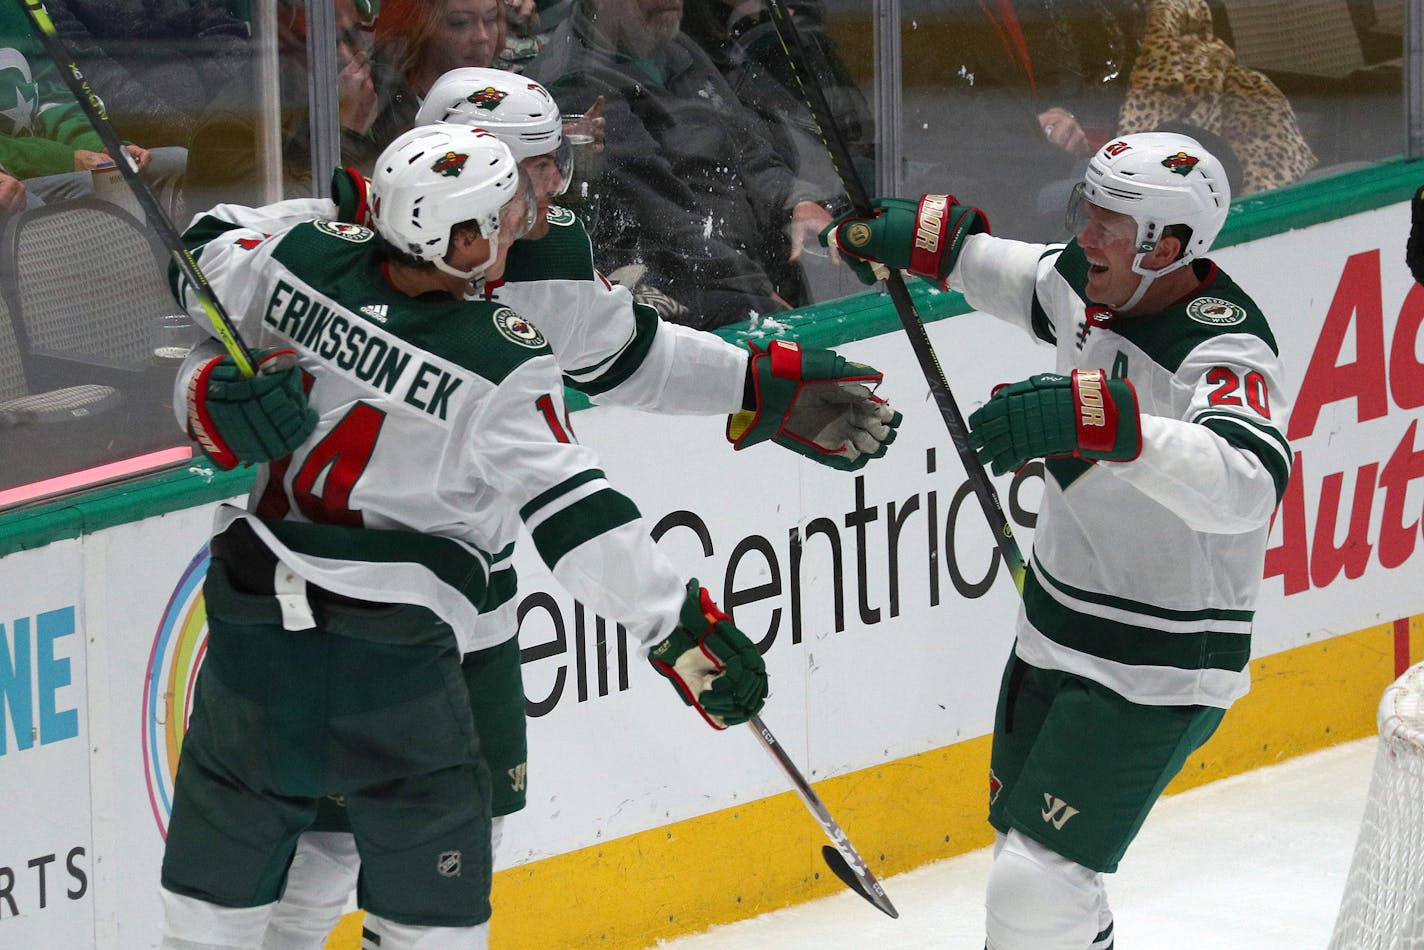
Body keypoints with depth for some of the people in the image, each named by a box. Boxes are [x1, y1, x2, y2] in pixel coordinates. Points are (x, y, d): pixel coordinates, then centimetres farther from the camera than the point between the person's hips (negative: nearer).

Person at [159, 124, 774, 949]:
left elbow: (207, 254, 14)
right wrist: (680, 623, -15)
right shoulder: (504, 366, -16)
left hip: (252, 610, 5)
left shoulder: (305, 259, -4)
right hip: (395, 651, -5)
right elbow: (573, 512, -18)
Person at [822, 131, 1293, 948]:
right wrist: (928, 237, 5)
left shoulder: (1226, 352, -27)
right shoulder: (1090, 279, -2)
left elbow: (1245, 487, -47)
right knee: (1025, 854, 22)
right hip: (1055, 635, 9)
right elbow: (1022, 276, 23)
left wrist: (1107, 422, -58)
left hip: (1153, 673, -9)